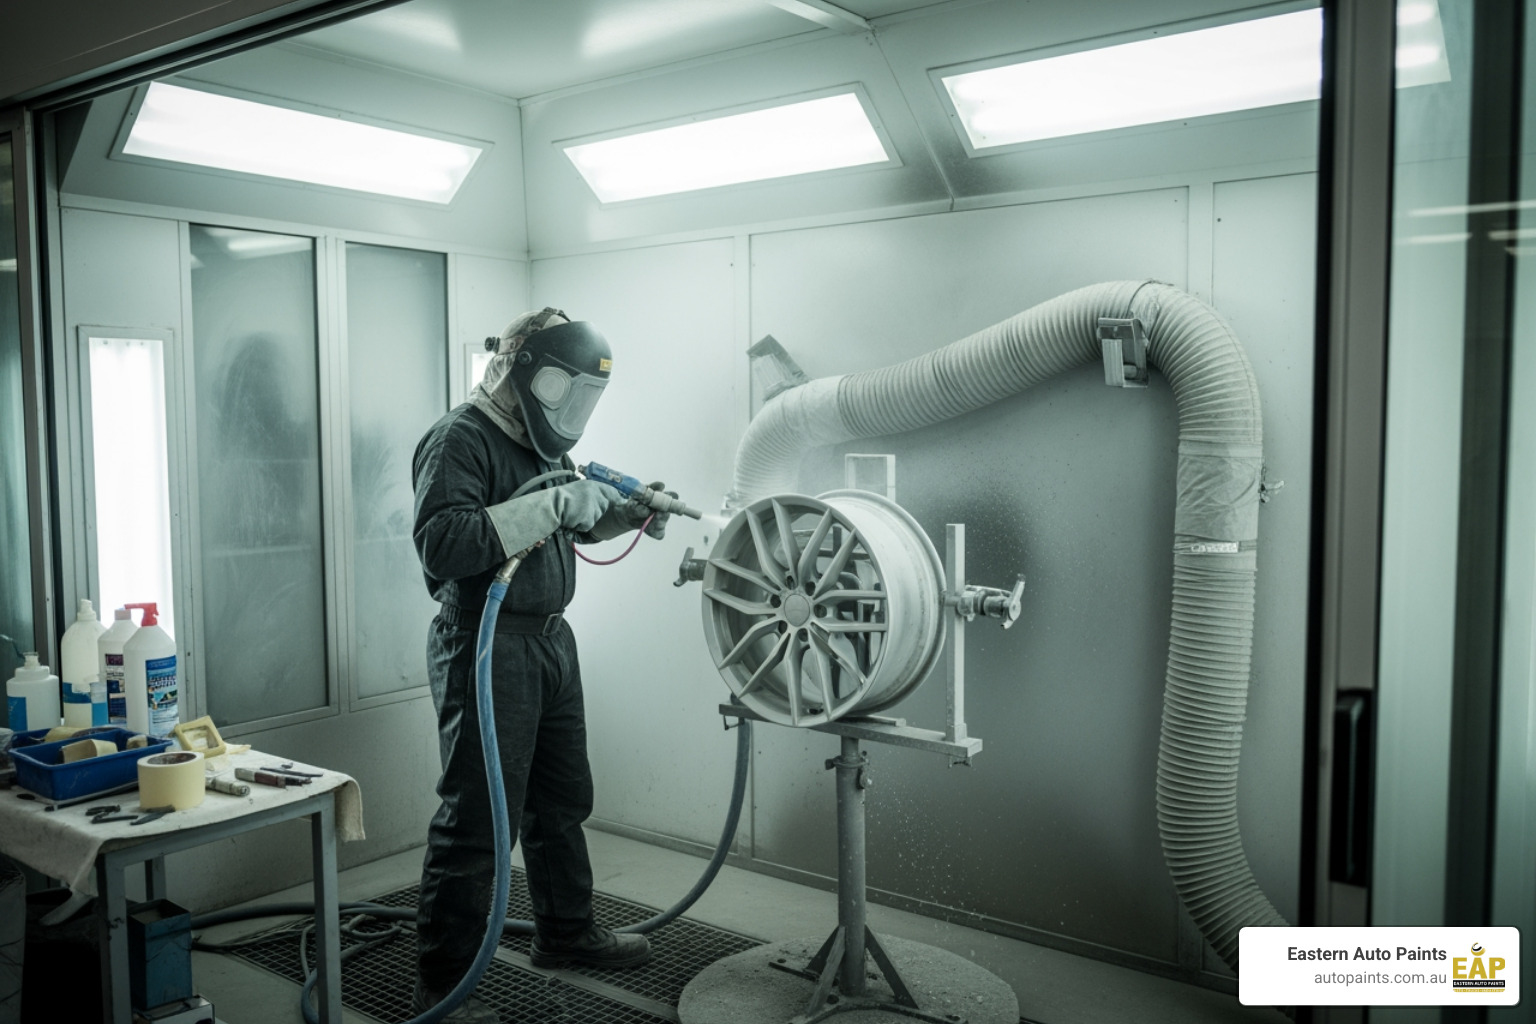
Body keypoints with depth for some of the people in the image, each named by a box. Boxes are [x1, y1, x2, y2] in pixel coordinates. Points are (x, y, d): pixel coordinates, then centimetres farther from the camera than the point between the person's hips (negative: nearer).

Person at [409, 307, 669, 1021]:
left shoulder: (539, 441, 13)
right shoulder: (460, 440, -15)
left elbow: (568, 522, 27)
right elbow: (440, 545, -29)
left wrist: (627, 512, 8)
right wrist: (549, 506, -30)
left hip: (550, 641, 10)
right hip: (485, 646, -9)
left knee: (562, 799, 21)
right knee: (476, 818, -4)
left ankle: (566, 932, 39)